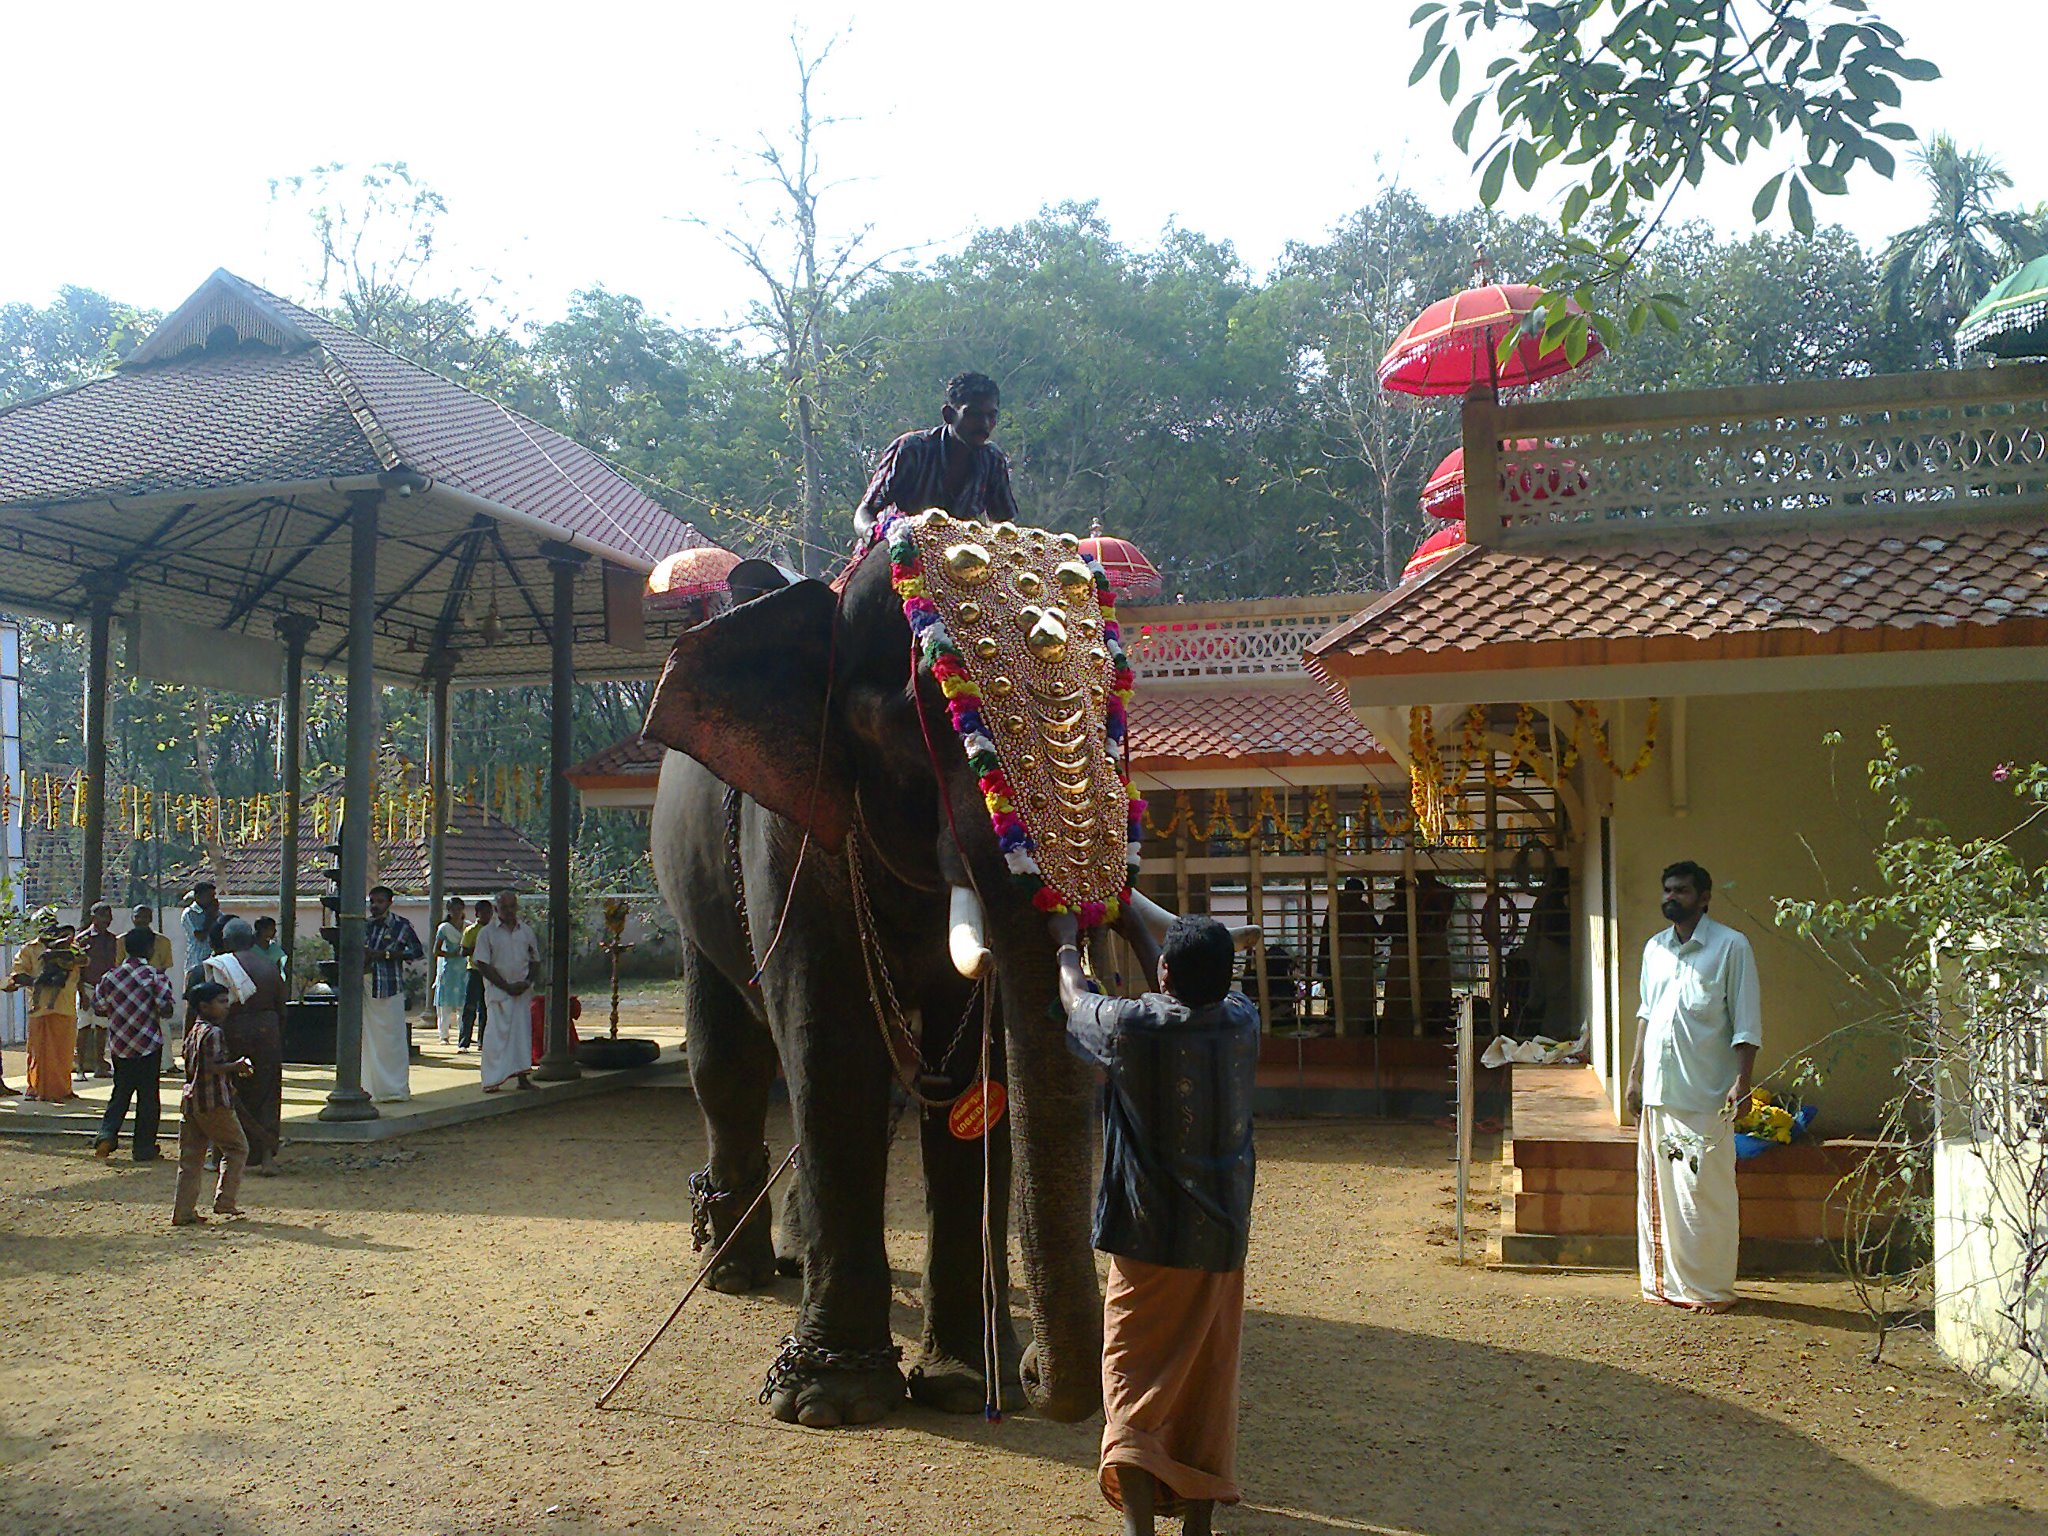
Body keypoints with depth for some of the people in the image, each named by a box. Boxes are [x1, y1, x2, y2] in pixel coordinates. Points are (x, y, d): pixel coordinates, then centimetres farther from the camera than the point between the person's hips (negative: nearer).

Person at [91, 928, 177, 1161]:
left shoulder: (111, 976, 0)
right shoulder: (155, 976, -12)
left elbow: (98, 1007, 8)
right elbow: (167, 1009, -16)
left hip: (119, 1045, 4)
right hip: (148, 1045, -4)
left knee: (121, 1092, 18)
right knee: (148, 1096, 5)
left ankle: (107, 1133, -2)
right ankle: (144, 1148, 8)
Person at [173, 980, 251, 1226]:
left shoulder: (193, 1032, 16)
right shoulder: (212, 1033, -13)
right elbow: (209, 1069, -22)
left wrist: (232, 1069, 20)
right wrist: (235, 1066, -10)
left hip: (190, 1102, 9)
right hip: (214, 1103, -9)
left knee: (190, 1157, 9)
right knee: (237, 1148, 5)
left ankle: (182, 1212, 10)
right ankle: (224, 1201, 5)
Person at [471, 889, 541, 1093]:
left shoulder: (526, 931, 10)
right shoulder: (488, 933, -1)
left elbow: (535, 960, 14)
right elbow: (482, 965, -6)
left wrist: (527, 981, -5)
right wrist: (507, 986, -11)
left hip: (522, 990, 3)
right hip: (498, 990, -3)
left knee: (522, 1031, 4)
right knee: (497, 1032, -6)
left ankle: (522, 1076, 10)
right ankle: (493, 1080, -3)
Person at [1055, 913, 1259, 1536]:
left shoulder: (1132, 1024, -15)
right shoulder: (1242, 1021, -3)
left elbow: (1074, 996, 6)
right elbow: (1199, 993, 19)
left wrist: (1066, 942, 27)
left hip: (1149, 1233, -4)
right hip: (1222, 1233, 4)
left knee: (1133, 1371, 0)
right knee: (1207, 1378, 14)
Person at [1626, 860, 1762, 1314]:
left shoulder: (1730, 946, -4)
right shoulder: (1655, 948, 13)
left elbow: (1747, 1021, -6)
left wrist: (1742, 1081, -14)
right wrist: (1635, 1073, 17)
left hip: (1705, 1094, -6)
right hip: (1658, 1089, 6)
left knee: (1706, 1191, -2)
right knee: (1658, 1187, 10)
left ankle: (1712, 1288, 8)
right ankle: (1667, 1281, 20)